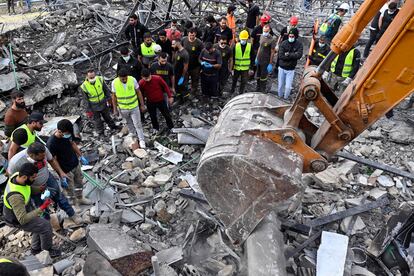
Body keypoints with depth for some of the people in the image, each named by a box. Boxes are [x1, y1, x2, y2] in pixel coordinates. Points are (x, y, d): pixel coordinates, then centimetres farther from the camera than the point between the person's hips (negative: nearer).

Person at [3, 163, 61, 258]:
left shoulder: (18, 175, -20)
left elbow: (29, 188, 1)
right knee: (46, 226, -2)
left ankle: (36, 249, 44)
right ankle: (47, 250, 23)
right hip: (18, 219, -8)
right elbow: (23, 219, -38)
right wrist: (41, 209, -39)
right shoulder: (15, 196, -43)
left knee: (40, 224, 21)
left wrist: (40, 189, -17)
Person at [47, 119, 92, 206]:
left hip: (76, 163, 7)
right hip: (66, 170, -7)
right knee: (70, 188, 13)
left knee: (79, 182, 24)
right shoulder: (51, 143, -30)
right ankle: (75, 204, 35)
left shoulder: (67, 135, -13)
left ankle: (80, 198, 47)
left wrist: (81, 156, 14)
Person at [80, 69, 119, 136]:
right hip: (94, 107, -3)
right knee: (97, 120, 13)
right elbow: (86, 100, -14)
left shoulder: (100, 79, -18)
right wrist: (89, 110, -9)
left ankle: (113, 126, 49)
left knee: (107, 116, 25)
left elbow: (106, 90, 0)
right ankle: (100, 133, 32)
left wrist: (109, 98, 6)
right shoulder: (84, 86, -24)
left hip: (103, 103, 3)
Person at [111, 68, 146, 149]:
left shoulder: (133, 80, -20)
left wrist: (142, 105, -3)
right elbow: (114, 96, -4)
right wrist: (115, 109, 0)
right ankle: (132, 133, 49)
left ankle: (141, 140, 16)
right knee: (129, 122, 24)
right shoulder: (114, 83, -17)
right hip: (123, 108, 2)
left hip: (134, 107, -1)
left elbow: (138, 92, -7)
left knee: (138, 124, 2)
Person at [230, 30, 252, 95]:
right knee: (234, 80, 19)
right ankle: (232, 90, 42)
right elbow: (233, 58, -4)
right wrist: (232, 68, -5)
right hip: (236, 67, 1)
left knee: (244, 82, 6)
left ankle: (241, 93, 23)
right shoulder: (236, 46, -7)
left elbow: (252, 57, 1)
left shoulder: (250, 46, -5)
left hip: (245, 68, 0)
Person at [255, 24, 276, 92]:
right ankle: (258, 88, 35)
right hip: (259, 60, 7)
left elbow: (272, 52, -16)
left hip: (266, 61, -6)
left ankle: (262, 90, 22)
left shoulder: (272, 39, -18)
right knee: (258, 75, 18)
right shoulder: (262, 36, 3)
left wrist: (270, 64, -15)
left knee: (263, 76, 5)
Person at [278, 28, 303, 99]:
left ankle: (286, 98, 24)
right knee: (280, 85, 12)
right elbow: (280, 55, -18)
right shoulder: (284, 43, -8)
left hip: (291, 69, -1)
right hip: (282, 68, 1)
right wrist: (292, 56, -18)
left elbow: (299, 55, -21)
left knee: (288, 87, -1)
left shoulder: (299, 45, -6)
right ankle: (279, 96, 36)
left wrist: (288, 54, -21)